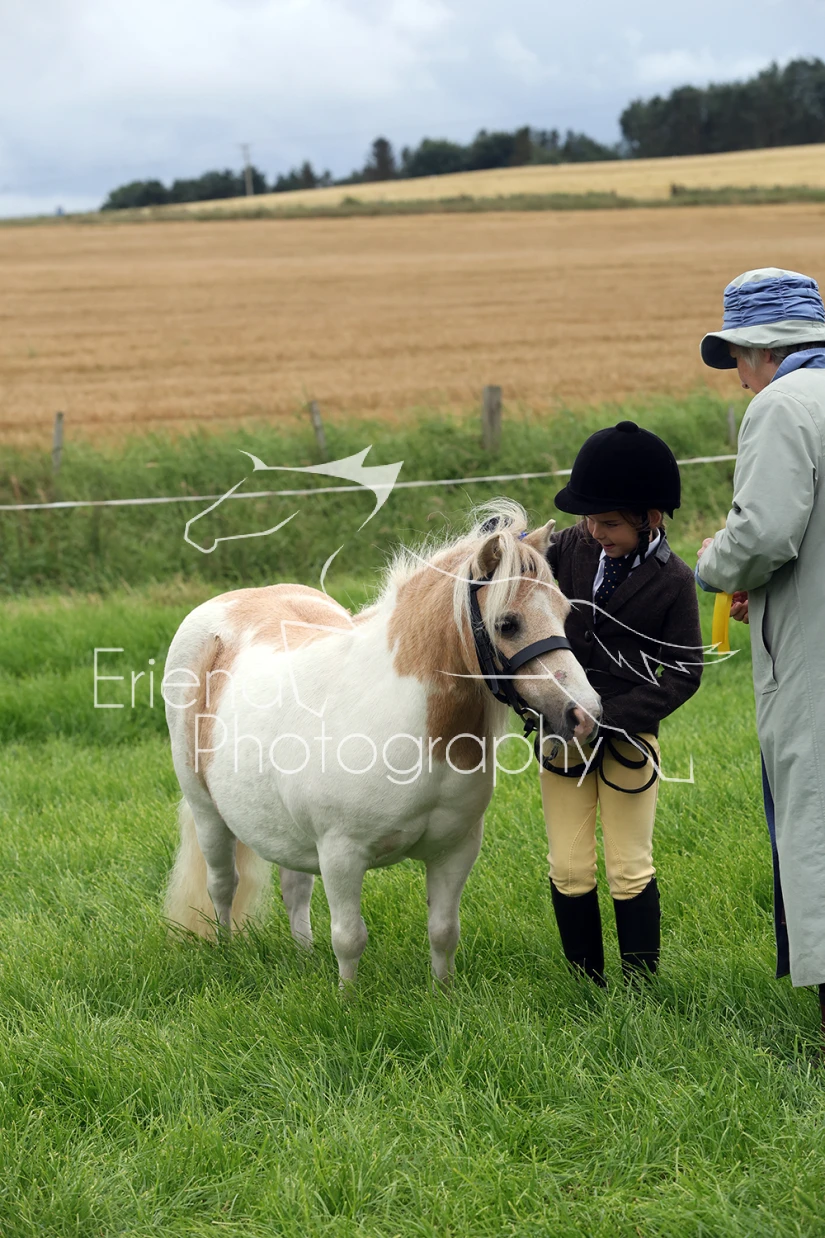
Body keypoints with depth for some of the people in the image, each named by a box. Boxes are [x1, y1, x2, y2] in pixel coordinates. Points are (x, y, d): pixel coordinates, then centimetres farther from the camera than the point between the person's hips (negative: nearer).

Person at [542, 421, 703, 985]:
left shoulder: (672, 580, -12)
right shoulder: (572, 548, -4)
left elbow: (684, 673, -11)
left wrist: (606, 719, -19)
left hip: (628, 738, -3)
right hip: (563, 733, 3)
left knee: (630, 871, 6)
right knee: (568, 871, 8)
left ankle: (640, 985, 18)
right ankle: (587, 983, 21)